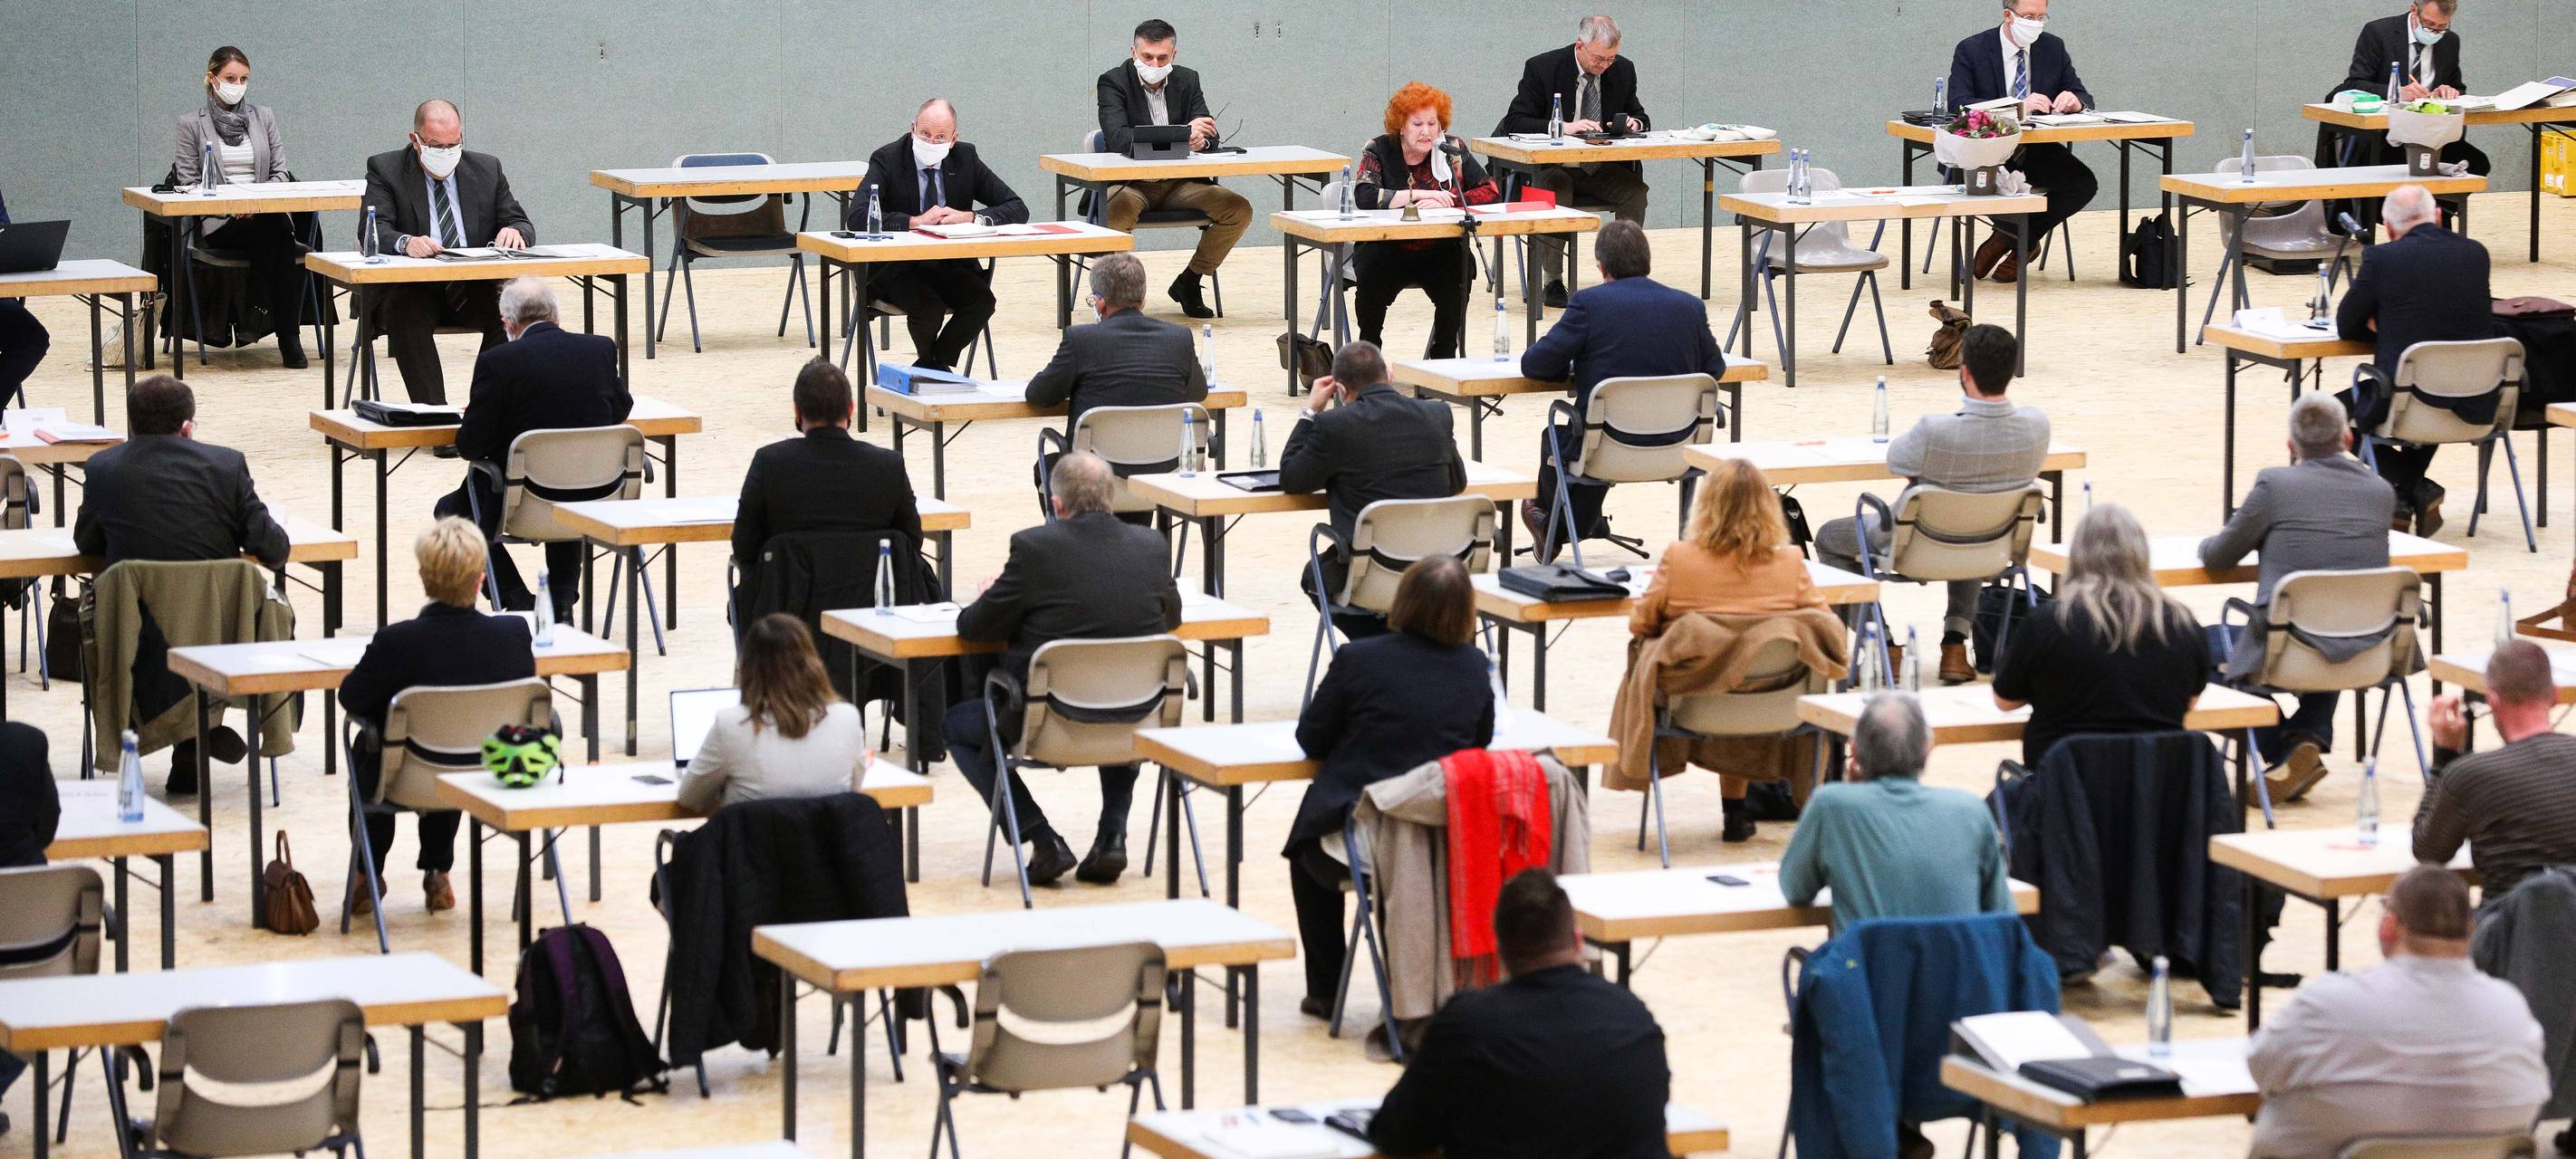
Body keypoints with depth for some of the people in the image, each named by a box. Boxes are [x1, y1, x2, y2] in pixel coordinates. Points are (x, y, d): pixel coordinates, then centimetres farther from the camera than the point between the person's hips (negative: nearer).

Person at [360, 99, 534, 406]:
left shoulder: (487, 170, 12)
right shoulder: (385, 170, 3)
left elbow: (524, 226, 12)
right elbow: (373, 232, -10)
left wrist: (514, 231, -15)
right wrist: (405, 242, -34)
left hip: (474, 289, 3)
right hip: (413, 290, -3)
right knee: (405, 314, -35)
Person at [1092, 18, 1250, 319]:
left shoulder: (1187, 80, 7)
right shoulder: (1113, 82, -7)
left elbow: (1211, 137, 1)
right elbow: (1117, 138, -24)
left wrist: (1200, 140, -27)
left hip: (1179, 182, 5)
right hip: (1132, 184, -5)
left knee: (1239, 209, -15)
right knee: (1116, 210, -39)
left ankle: (1189, 282, 3)